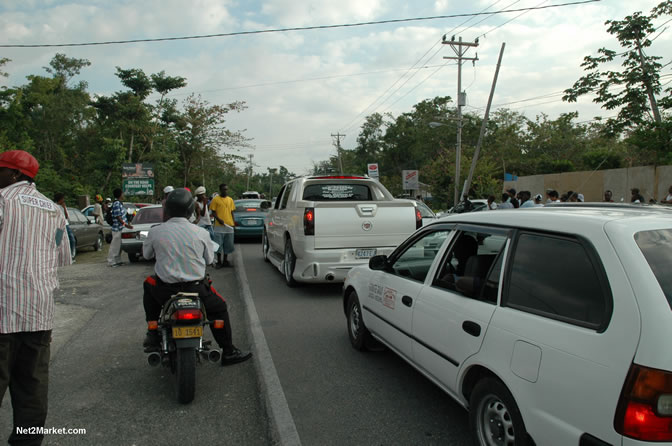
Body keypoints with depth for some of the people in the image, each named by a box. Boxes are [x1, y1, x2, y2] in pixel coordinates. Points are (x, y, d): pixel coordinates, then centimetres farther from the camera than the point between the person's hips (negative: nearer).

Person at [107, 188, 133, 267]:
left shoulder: (119, 203, 13)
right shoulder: (116, 204, -17)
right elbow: (118, 217, -20)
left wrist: (127, 223, 19)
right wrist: (126, 225, -21)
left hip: (120, 228, 10)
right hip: (117, 228, -10)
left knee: (119, 245, 15)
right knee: (115, 245, -3)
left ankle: (118, 261, 22)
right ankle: (111, 262, 4)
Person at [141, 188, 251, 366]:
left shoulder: (155, 231, -6)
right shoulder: (201, 233, -8)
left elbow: (146, 254, 12)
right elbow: (209, 259, 6)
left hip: (165, 290, 1)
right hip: (195, 289, -1)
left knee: (149, 285, 33)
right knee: (219, 308, 22)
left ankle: (153, 333, 29)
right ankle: (229, 352, 24)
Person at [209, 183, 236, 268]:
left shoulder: (230, 199, 12)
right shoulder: (215, 199, -3)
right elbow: (213, 212, -3)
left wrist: (233, 222, 8)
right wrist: (218, 219, -18)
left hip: (229, 225, 5)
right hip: (219, 226, -5)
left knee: (228, 245, 9)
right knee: (219, 244, -1)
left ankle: (225, 260, 21)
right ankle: (219, 261, 10)